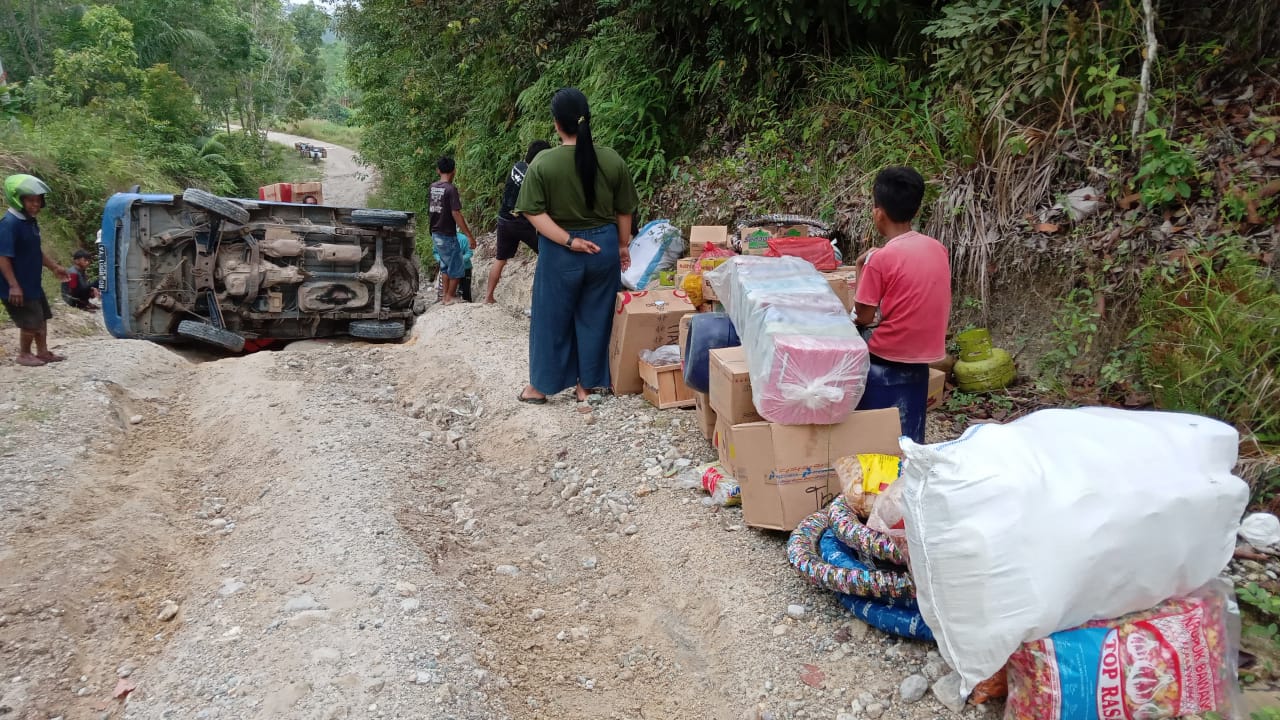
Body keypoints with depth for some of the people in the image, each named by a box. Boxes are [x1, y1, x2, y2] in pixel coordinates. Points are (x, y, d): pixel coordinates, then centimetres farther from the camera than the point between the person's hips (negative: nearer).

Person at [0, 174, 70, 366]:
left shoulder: (31, 221, 6)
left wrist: (54, 267, 19)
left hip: (32, 283, 9)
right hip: (18, 286, -9)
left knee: (42, 317, 17)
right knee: (30, 322, -1)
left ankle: (43, 352, 30)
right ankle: (24, 355, 17)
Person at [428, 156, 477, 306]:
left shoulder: (433, 187, 4)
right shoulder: (451, 189, -18)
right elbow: (456, 214, -22)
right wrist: (470, 235, -19)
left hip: (436, 233, 8)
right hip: (447, 235, -8)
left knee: (446, 266, 20)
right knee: (457, 268, 4)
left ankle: (446, 295, 25)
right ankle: (449, 298, 7)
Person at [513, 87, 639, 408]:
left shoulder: (543, 163, -12)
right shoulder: (612, 160, -5)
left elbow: (535, 213, -15)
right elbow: (624, 210, 3)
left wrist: (569, 241, -14)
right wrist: (623, 245, 14)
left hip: (560, 252, -2)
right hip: (604, 247, 2)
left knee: (551, 319, 11)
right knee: (594, 318, 13)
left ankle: (540, 385, 23)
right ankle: (586, 385, 22)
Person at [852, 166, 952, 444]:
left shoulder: (881, 259, -18)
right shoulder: (938, 248, 2)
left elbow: (863, 318, -12)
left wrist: (861, 269, 0)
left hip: (886, 360, -6)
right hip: (921, 357, 6)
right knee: (908, 435, 21)